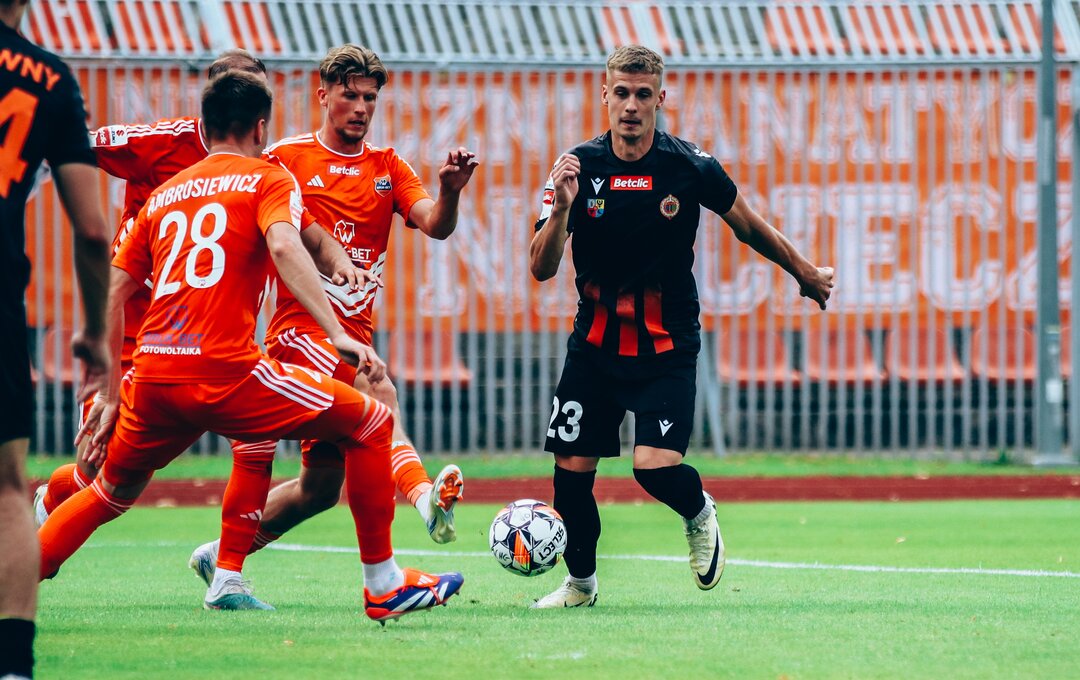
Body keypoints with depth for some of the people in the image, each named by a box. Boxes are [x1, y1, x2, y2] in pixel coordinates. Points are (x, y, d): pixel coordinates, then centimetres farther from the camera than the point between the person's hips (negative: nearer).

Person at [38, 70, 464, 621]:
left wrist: (110, 394, 25)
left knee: (113, 492, 31)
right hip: (223, 370, -6)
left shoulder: (162, 197, 23)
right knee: (371, 423, 6)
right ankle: (384, 585, 6)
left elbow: (111, 293, 20)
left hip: (152, 377, 6)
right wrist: (338, 334, -22)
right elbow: (283, 246, -14)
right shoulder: (268, 179, 8)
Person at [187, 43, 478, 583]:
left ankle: (220, 556, 21)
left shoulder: (389, 168, 13)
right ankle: (425, 494, -56)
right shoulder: (287, 159, 2)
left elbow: (435, 226, -4)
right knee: (378, 394, -34)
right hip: (300, 327, -6)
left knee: (320, 488, 7)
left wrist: (449, 193, -26)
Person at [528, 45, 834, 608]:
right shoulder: (578, 167, -8)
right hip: (594, 345, 2)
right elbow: (541, 268, -12)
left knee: (655, 466, -19)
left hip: (667, 347, -2)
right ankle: (580, 582, 24)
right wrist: (561, 208, -29)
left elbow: (747, 225, 9)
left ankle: (700, 514, 16)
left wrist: (805, 273, 19)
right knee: (571, 470, 0)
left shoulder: (689, 167, -9)